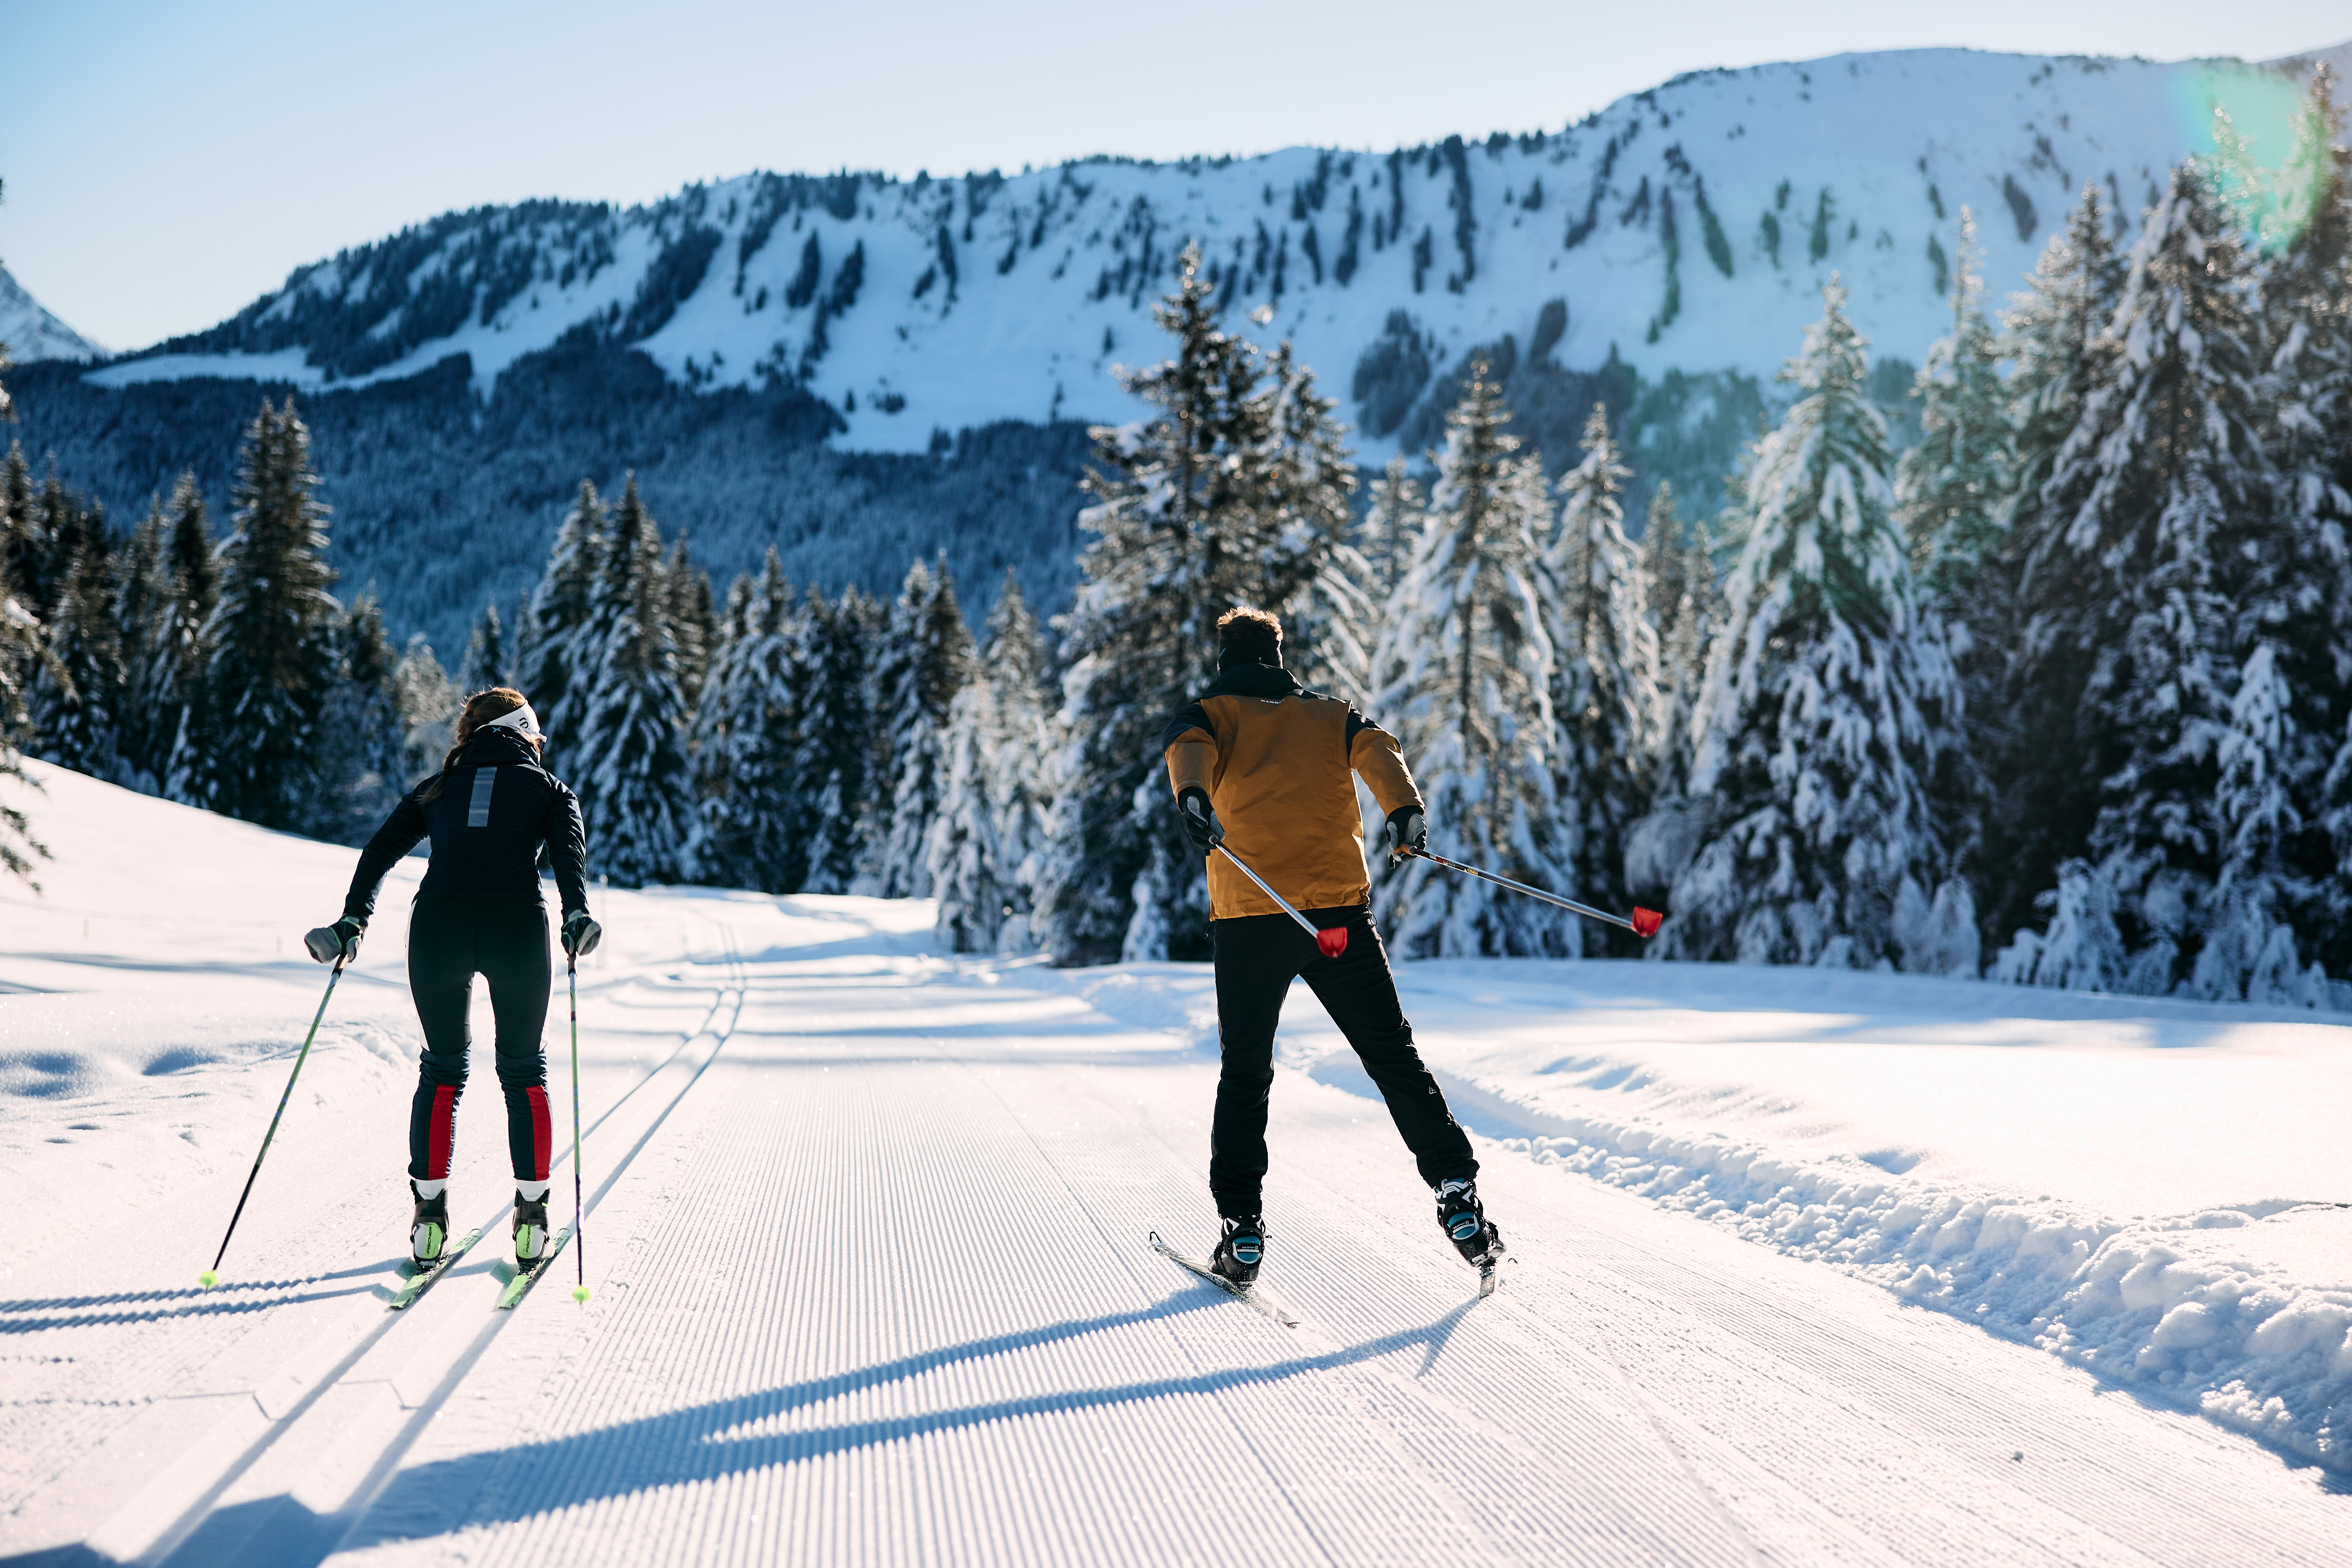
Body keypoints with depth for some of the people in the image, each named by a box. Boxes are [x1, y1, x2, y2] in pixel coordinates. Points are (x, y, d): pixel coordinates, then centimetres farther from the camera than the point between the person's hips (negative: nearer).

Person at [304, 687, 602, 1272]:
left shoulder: (439, 787, 26)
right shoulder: (548, 787, 19)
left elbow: (381, 850, 13)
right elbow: (569, 845, -1)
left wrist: (353, 921, 9)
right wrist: (577, 914, -14)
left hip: (438, 925, 2)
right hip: (518, 926, -1)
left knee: (442, 1070, 18)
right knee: (524, 1070, 15)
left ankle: (430, 1213, 11)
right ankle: (532, 1214, 11)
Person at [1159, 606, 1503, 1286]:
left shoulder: (1210, 714, 15)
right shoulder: (1331, 714, 21)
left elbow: (1187, 746, -9)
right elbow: (1378, 750, 0)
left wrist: (1192, 797, -29)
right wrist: (1405, 810, -18)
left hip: (1250, 915, -1)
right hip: (1340, 909, 1)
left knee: (1246, 1075, 12)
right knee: (1395, 1057, 11)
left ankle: (1242, 1229, 6)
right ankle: (1458, 1195, 3)